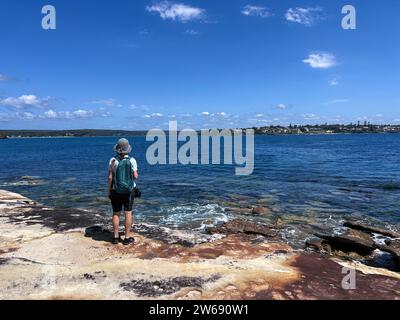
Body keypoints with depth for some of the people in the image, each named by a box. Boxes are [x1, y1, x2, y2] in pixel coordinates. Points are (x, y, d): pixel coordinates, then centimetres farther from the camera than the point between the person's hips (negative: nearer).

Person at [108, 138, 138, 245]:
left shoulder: (113, 160, -6)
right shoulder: (132, 160, -8)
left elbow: (110, 177, -7)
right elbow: (135, 176, -10)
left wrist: (109, 190, 3)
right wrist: (136, 176, 14)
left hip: (115, 191, 1)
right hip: (128, 191, -1)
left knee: (116, 214, 10)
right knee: (128, 213, 5)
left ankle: (116, 237, 15)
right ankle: (127, 238, 8)